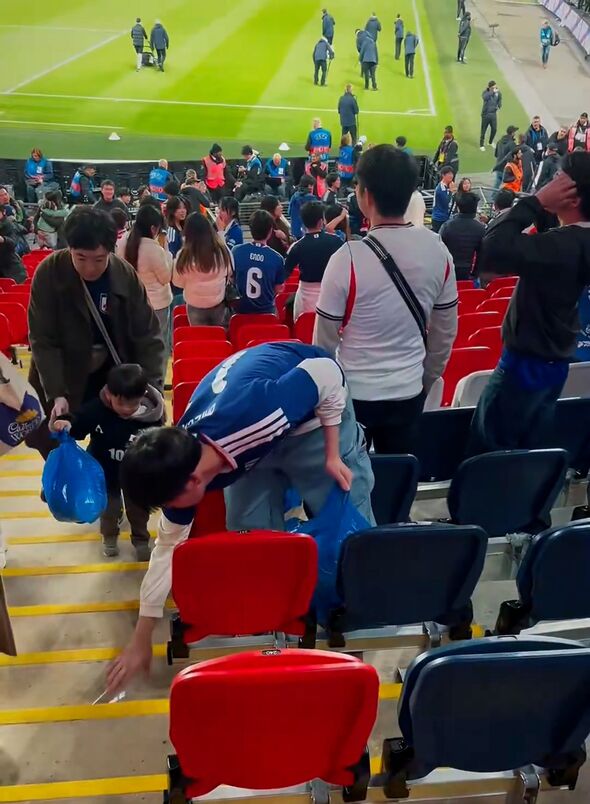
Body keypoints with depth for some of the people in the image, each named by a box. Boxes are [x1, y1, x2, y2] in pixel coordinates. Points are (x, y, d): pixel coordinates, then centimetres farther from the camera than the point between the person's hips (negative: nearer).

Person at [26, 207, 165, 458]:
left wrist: (151, 388, -21)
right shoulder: (49, 273, -19)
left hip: (112, 379, 1)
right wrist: (56, 394, -26)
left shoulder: (126, 275, -15)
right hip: (58, 379, -1)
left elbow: (148, 335, -11)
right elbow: (42, 340, -17)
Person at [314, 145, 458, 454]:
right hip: (408, 392, 4)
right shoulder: (438, 250, -6)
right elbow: (446, 332, 4)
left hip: (352, 393, -3)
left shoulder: (348, 258, -20)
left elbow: (325, 341, -10)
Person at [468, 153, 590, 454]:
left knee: (485, 448, 5)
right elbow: (532, 251, 16)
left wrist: (537, 200, -26)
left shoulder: (564, 244, -27)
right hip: (554, 361, 9)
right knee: (528, 449, 19)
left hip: (527, 363, -9)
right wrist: (542, 210, 2)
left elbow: (494, 250, -36)